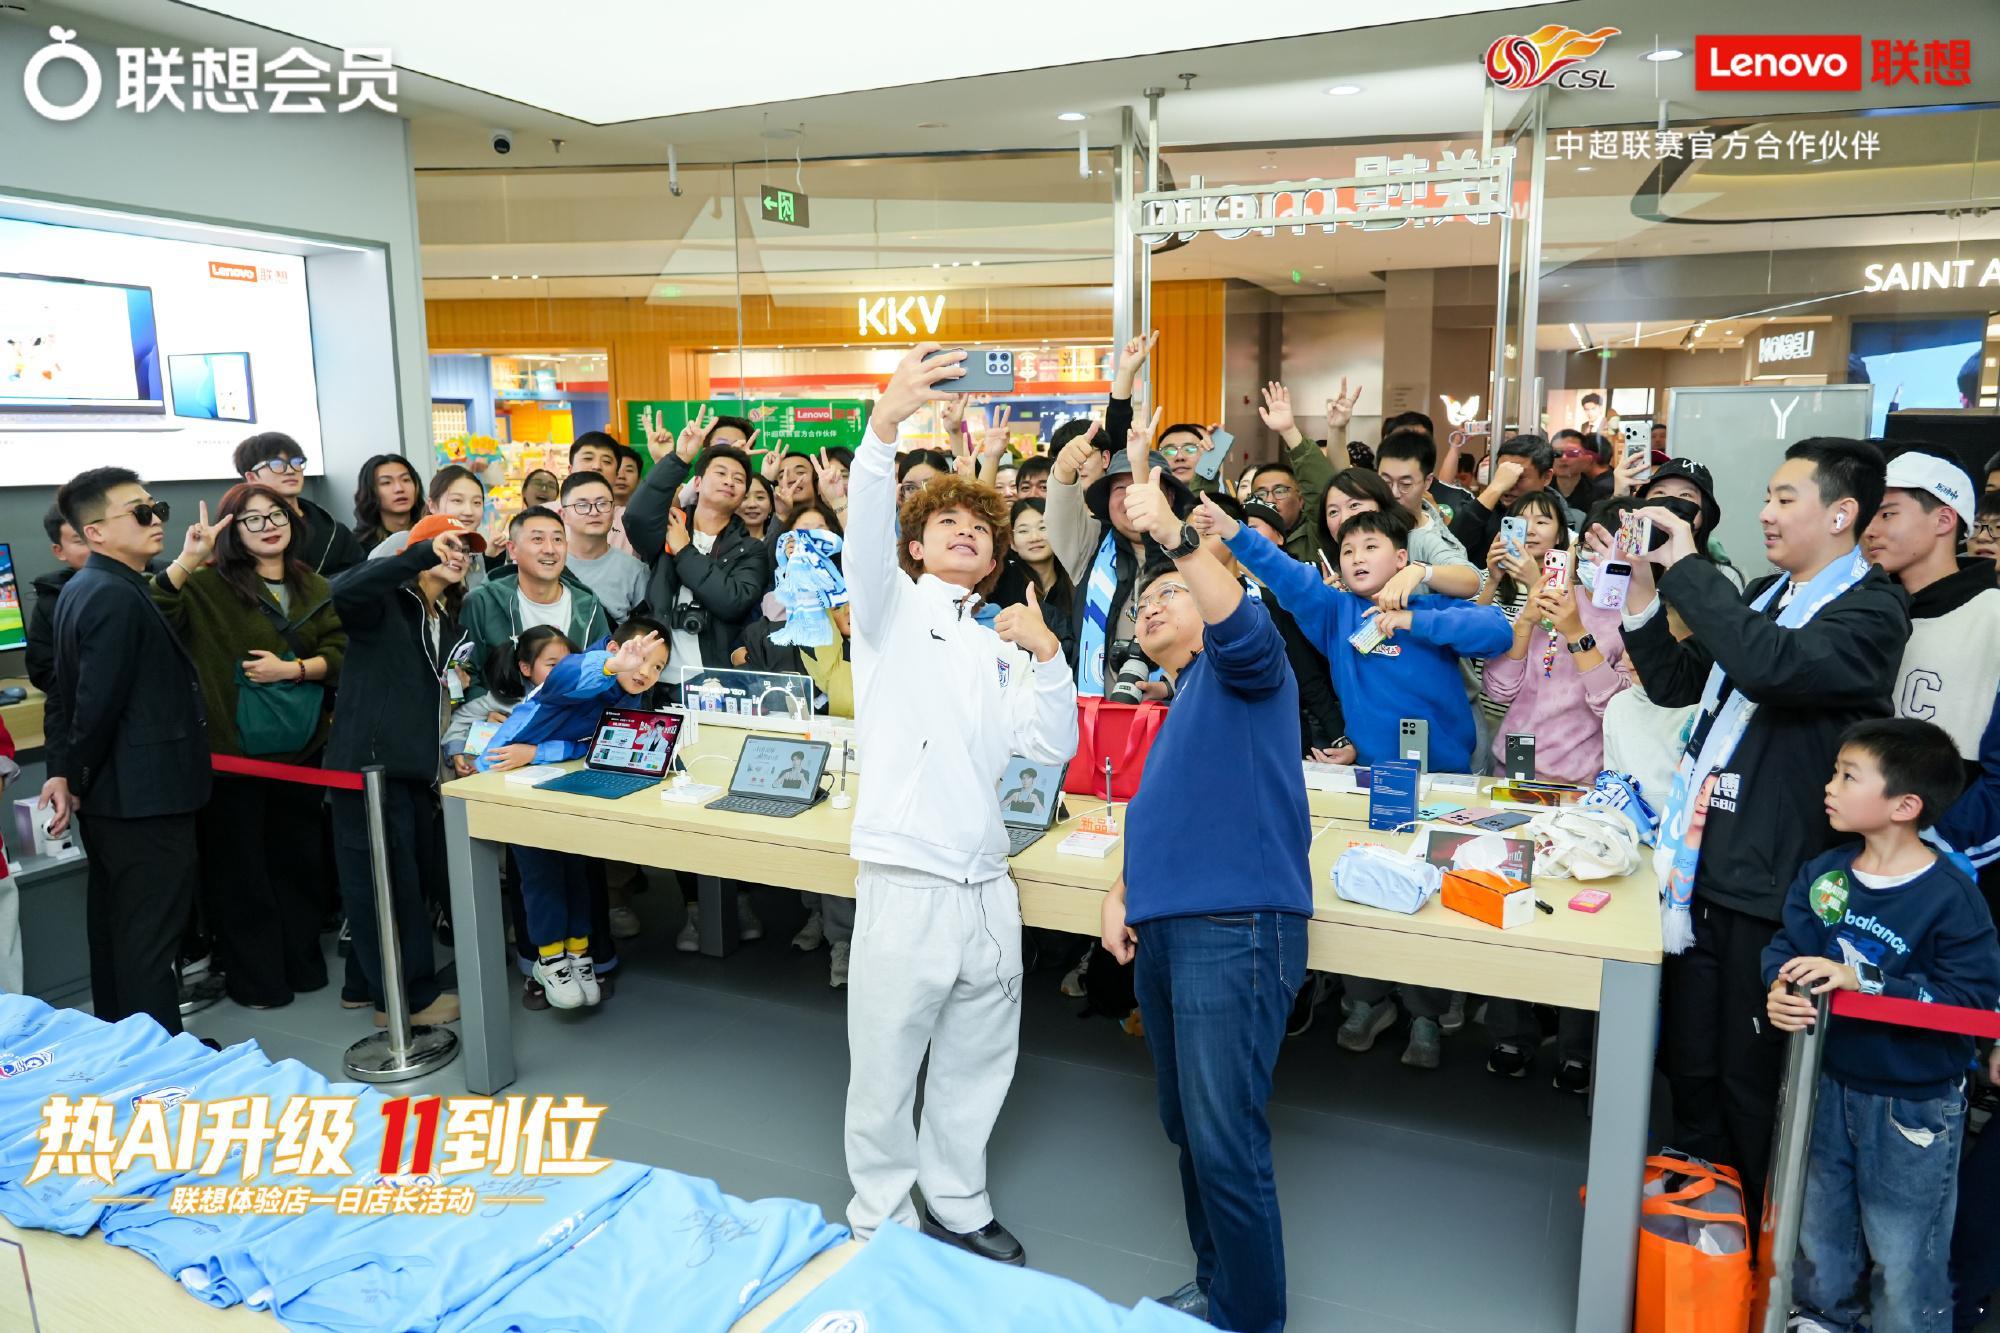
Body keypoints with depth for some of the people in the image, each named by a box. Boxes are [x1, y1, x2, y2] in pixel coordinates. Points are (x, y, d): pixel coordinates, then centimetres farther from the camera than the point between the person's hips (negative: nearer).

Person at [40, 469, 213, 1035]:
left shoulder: (83, 589, 12)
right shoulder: (117, 596, -20)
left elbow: (67, 693, 14)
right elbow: (97, 703, -21)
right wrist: (75, 779, -7)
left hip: (110, 798, 10)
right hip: (145, 797, -10)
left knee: (114, 931, 18)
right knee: (150, 939, -3)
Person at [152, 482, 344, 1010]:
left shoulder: (315, 587, 8)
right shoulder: (209, 586, -5)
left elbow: (340, 654, 1)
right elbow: (154, 613, -22)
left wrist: (291, 669, -14)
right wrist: (186, 561, -31)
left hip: (299, 746, 4)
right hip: (233, 749, -4)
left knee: (295, 860, 16)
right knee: (241, 866, 6)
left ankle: (303, 963, 30)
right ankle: (254, 978, 18)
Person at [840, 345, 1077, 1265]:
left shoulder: (999, 649, 15)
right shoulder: (890, 604, 3)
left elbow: (1051, 749, 5)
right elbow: (863, 532, -19)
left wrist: (1045, 654, -8)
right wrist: (885, 423, -34)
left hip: (987, 885, 5)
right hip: (907, 882, -5)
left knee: (977, 1067, 18)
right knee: (885, 1074, 7)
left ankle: (955, 1206, 38)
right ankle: (881, 1229, 27)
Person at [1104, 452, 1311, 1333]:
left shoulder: (1236, 676, 1)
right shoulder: (1170, 715, 24)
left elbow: (1246, 630, -23)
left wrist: (1176, 537, -32)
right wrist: (1121, 894, 10)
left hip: (1234, 930, -9)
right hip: (1163, 931, 9)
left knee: (1226, 1145, -6)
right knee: (1188, 1131, 18)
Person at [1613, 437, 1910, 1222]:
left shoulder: (1871, 611, -12)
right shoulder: (1763, 596, 14)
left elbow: (1771, 666, -32)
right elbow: (1674, 683, 15)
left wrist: (1685, 566, -25)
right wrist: (1643, 588, 3)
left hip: (1769, 883, -7)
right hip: (1701, 862, 7)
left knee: (1749, 1079, 7)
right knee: (1688, 1059, 18)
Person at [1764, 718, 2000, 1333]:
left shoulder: (1951, 897, -21)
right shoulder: (1822, 874, -6)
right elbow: (1788, 944, -2)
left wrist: (1861, 980, -31)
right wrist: (1781, 989, -23)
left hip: (1914, 1104, -6)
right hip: (1828, 1081, 6)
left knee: (1902, 1244, 10)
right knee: (1819, 1219, 25)